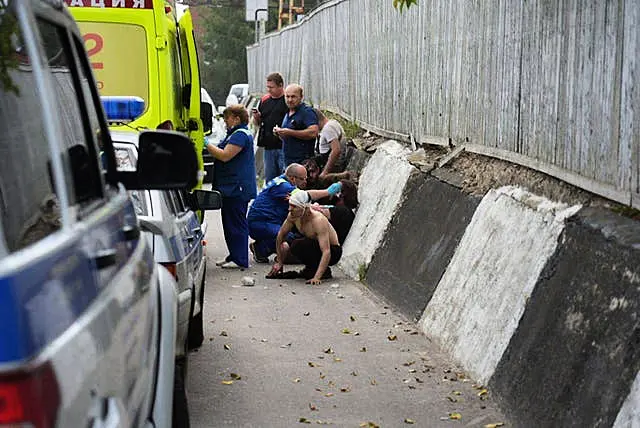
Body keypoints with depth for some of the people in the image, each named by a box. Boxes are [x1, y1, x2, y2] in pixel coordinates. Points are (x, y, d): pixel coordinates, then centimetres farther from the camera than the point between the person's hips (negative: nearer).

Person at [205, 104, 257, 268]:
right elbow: (223, 152, 23)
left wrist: (207, 144, -14)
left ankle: (240, 260, -3)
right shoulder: (236, 134, 20)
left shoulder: (241, 135, -14)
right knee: (229, 223, 14)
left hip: (237, 189, -11)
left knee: (237, 223, -7)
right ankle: (233, 256, 21)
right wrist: (209, 146, 11)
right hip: (230, 188, 11)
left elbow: (225, 156, -20)